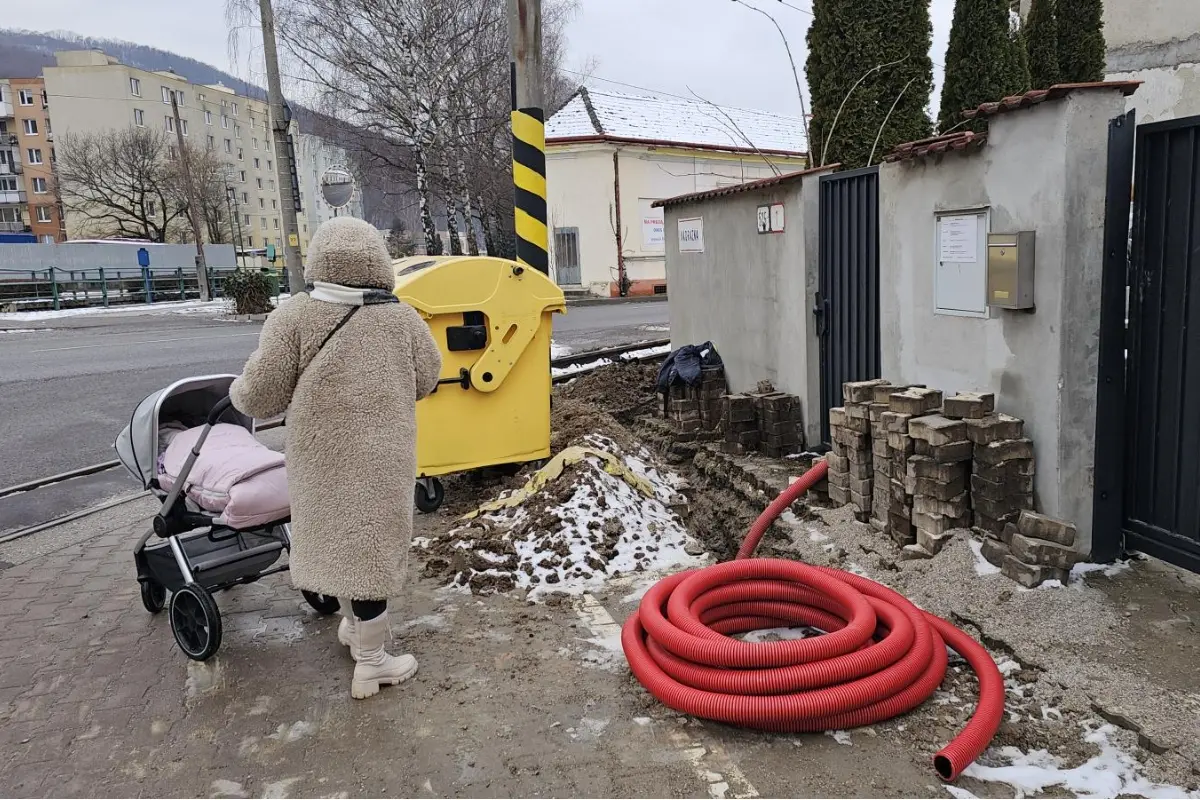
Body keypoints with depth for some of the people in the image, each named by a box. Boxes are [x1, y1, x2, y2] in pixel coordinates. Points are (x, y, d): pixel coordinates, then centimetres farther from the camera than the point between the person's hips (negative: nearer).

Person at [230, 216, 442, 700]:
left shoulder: (295, 317, -8)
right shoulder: (402, 318, -4)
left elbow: (261, 396, -8)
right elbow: (426, 380, 7)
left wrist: (238, 393, 14)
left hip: (322, 456, 1)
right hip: (380, 458, -1)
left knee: (341, 537, 20)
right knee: (369, 546, 6)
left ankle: (352, 624, 41)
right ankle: (371, 663, 14)